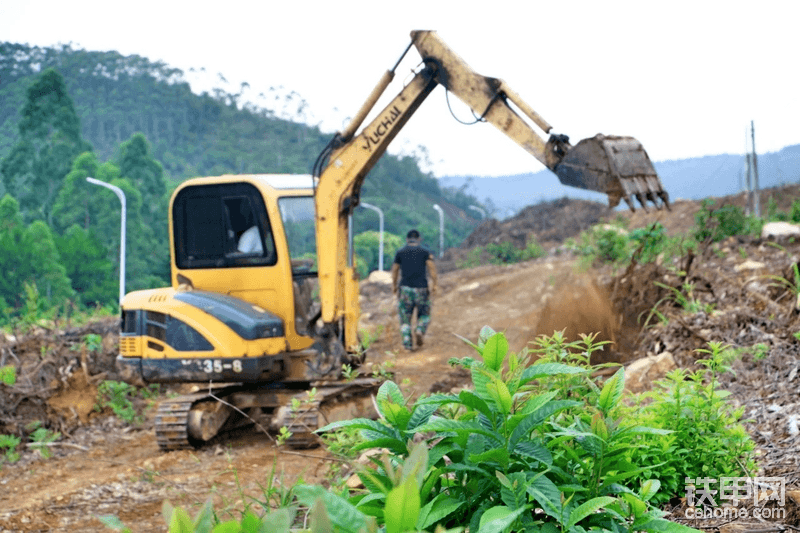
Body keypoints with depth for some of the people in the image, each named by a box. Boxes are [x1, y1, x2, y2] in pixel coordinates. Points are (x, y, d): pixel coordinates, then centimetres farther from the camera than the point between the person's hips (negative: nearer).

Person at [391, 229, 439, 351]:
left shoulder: (400, 252, 7)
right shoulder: (425, 252, 5)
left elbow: (395, 270, 12)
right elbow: (431, 267, -7)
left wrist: (394, 285, 24)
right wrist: (435, 284, -8)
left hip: (405, 288, 0)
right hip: (421, 289, 0)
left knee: (405, 318, 6)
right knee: (424, 315, 16)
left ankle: (407, 342, -6)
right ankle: (420, 331, -11)